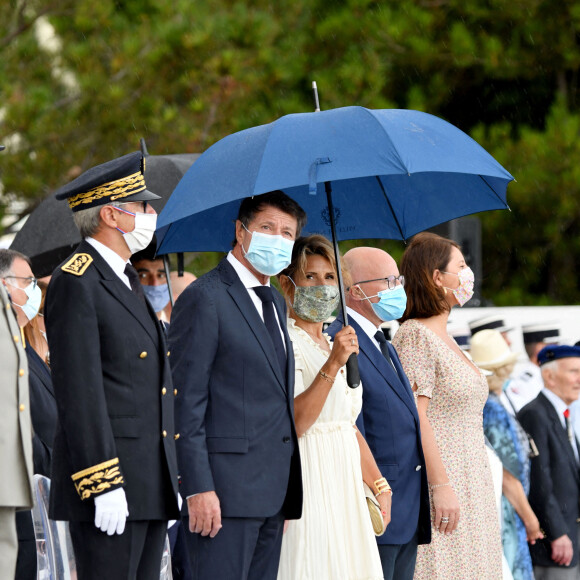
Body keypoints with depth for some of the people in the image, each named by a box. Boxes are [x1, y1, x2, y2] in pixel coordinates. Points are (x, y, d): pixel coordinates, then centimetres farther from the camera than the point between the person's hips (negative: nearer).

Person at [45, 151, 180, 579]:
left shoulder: (129, 281, 20)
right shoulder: (75, 283, -9)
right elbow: (79, 392, -16)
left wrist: (172, 480, 19)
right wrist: (103, 486, -21)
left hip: (151, 486, 9)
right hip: (108, 479, -9)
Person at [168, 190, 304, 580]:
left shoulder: (275, 302, 20)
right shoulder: (205, 298, -7)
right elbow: (185, 401, -12)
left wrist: (287, 493, 18)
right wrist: (198, 488, -19)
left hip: (272, 491, 8)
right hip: (226, 490, -8)